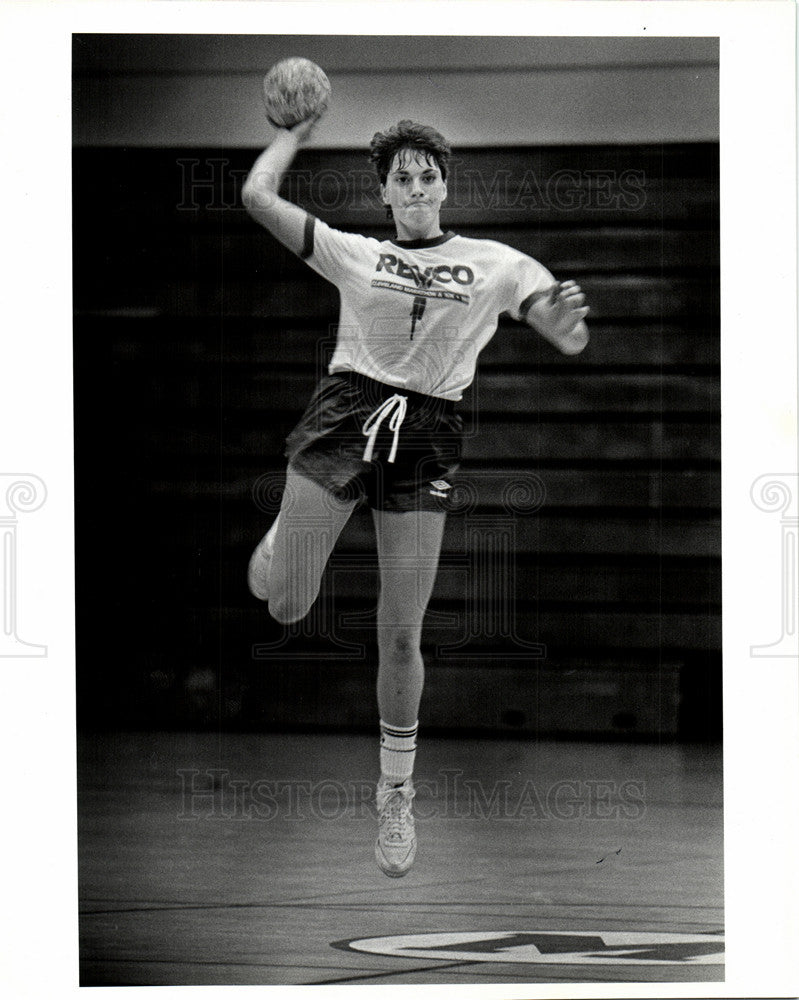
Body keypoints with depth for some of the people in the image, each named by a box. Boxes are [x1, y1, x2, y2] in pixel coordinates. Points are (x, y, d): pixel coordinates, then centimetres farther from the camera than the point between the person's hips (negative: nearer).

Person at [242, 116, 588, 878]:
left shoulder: (497, 265, 12)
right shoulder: (353, 252, 10)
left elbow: (570, 341, 7)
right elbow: (258, 196, 5)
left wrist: (565, 319, -17)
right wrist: (293, 135, 21)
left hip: (426, 431, 0)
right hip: (347, 410, 0)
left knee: (400, 637, -2)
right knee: (285, 606, -8)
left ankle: (396, 793, 18)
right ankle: (283, 539, 31)